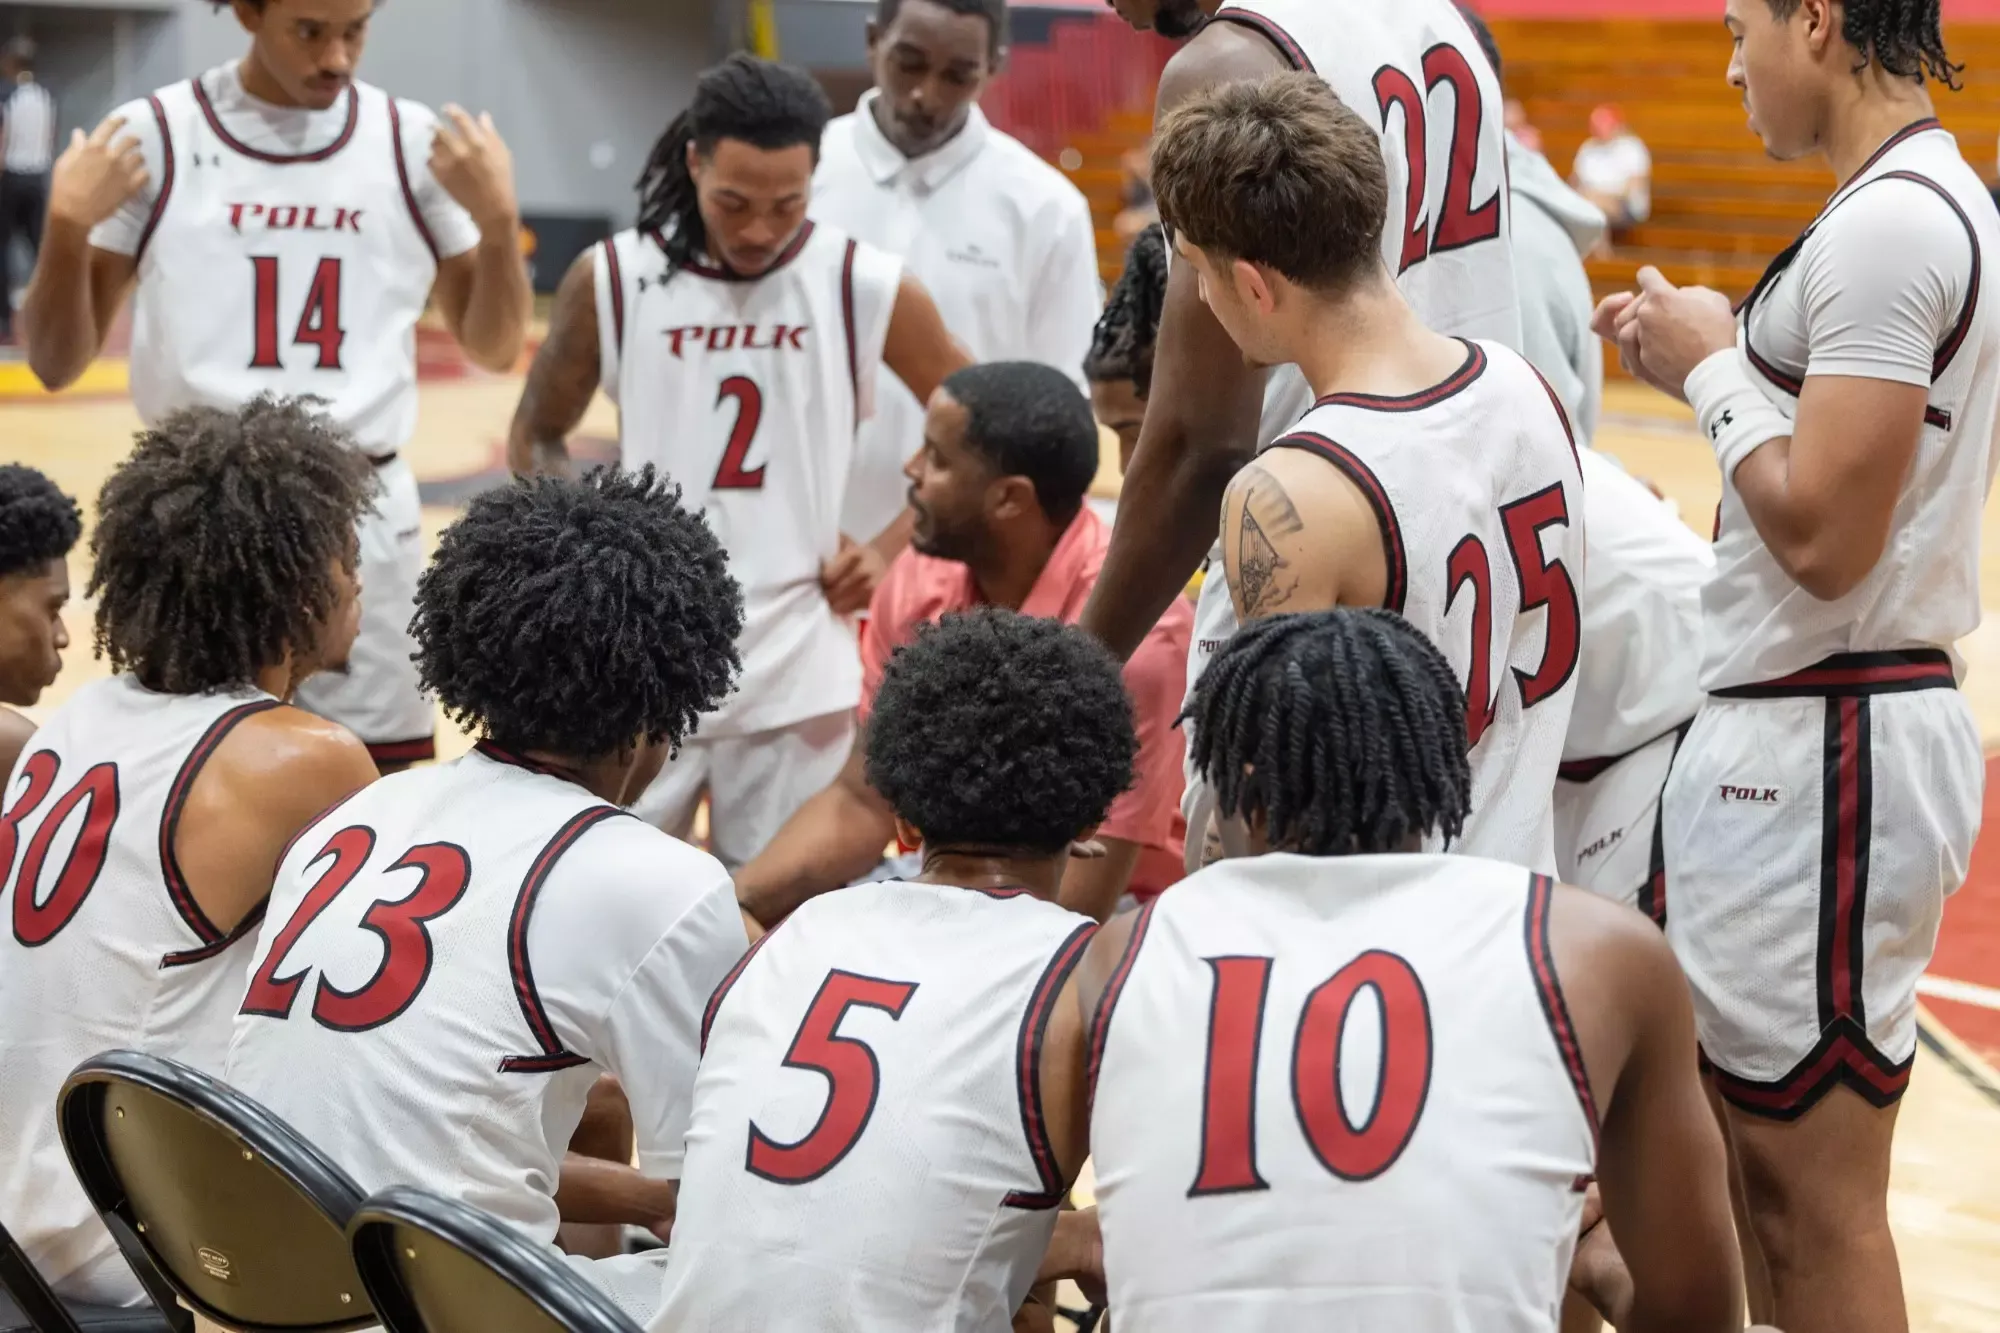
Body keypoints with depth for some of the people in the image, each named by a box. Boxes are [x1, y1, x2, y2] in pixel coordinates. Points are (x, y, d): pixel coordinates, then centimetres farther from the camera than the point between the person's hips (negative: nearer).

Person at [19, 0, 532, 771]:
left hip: (363, 515, 2)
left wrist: (498, 220, -7)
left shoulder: (414, 142, 3)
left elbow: (492, 348, 10)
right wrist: (68, 226, -17)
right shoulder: (155, 137, -3)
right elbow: (58, 364, 0)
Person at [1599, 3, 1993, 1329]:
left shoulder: (1884, 228, -18)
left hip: (1824, 750, -11)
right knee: (1773, 1161, 18)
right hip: (1825, 729, 11)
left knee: (1815, 1197, -3)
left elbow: (1823, 536, -23)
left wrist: (1711, 370, -10)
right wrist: (1719, 357, 9)